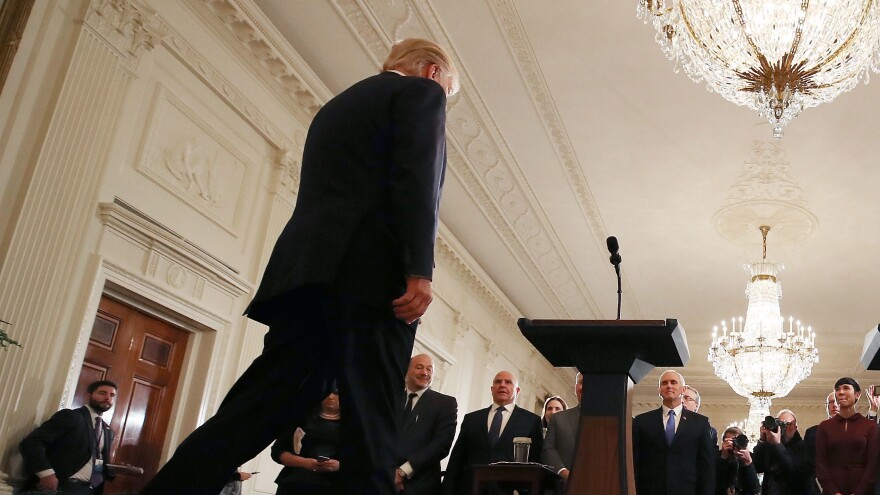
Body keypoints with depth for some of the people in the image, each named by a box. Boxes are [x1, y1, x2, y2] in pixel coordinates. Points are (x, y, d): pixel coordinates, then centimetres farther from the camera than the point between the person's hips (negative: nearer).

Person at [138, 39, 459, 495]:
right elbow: (415, 177, -8)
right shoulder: (421, 92, 10)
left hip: (308, 269, 7)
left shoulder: (336, 106, 32)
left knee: (257, 410, 2)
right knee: (369, 421, -8)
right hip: (370, 273, -7)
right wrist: (419, 271, -16)